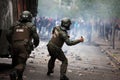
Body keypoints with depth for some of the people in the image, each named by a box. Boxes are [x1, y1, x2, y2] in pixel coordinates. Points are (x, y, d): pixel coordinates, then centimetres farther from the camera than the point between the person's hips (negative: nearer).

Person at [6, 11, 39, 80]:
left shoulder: (15, 25, 15)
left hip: (14, 46, 4)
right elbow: (36, 37, 1)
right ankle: (14, 73, -34)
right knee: (21, 63, -6)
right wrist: (35, 44, 21)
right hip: (24, 46, -4)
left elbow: (8, 35, 8)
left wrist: (11, 43, 24)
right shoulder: (31, 26, 6)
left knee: (16, 62, 17)